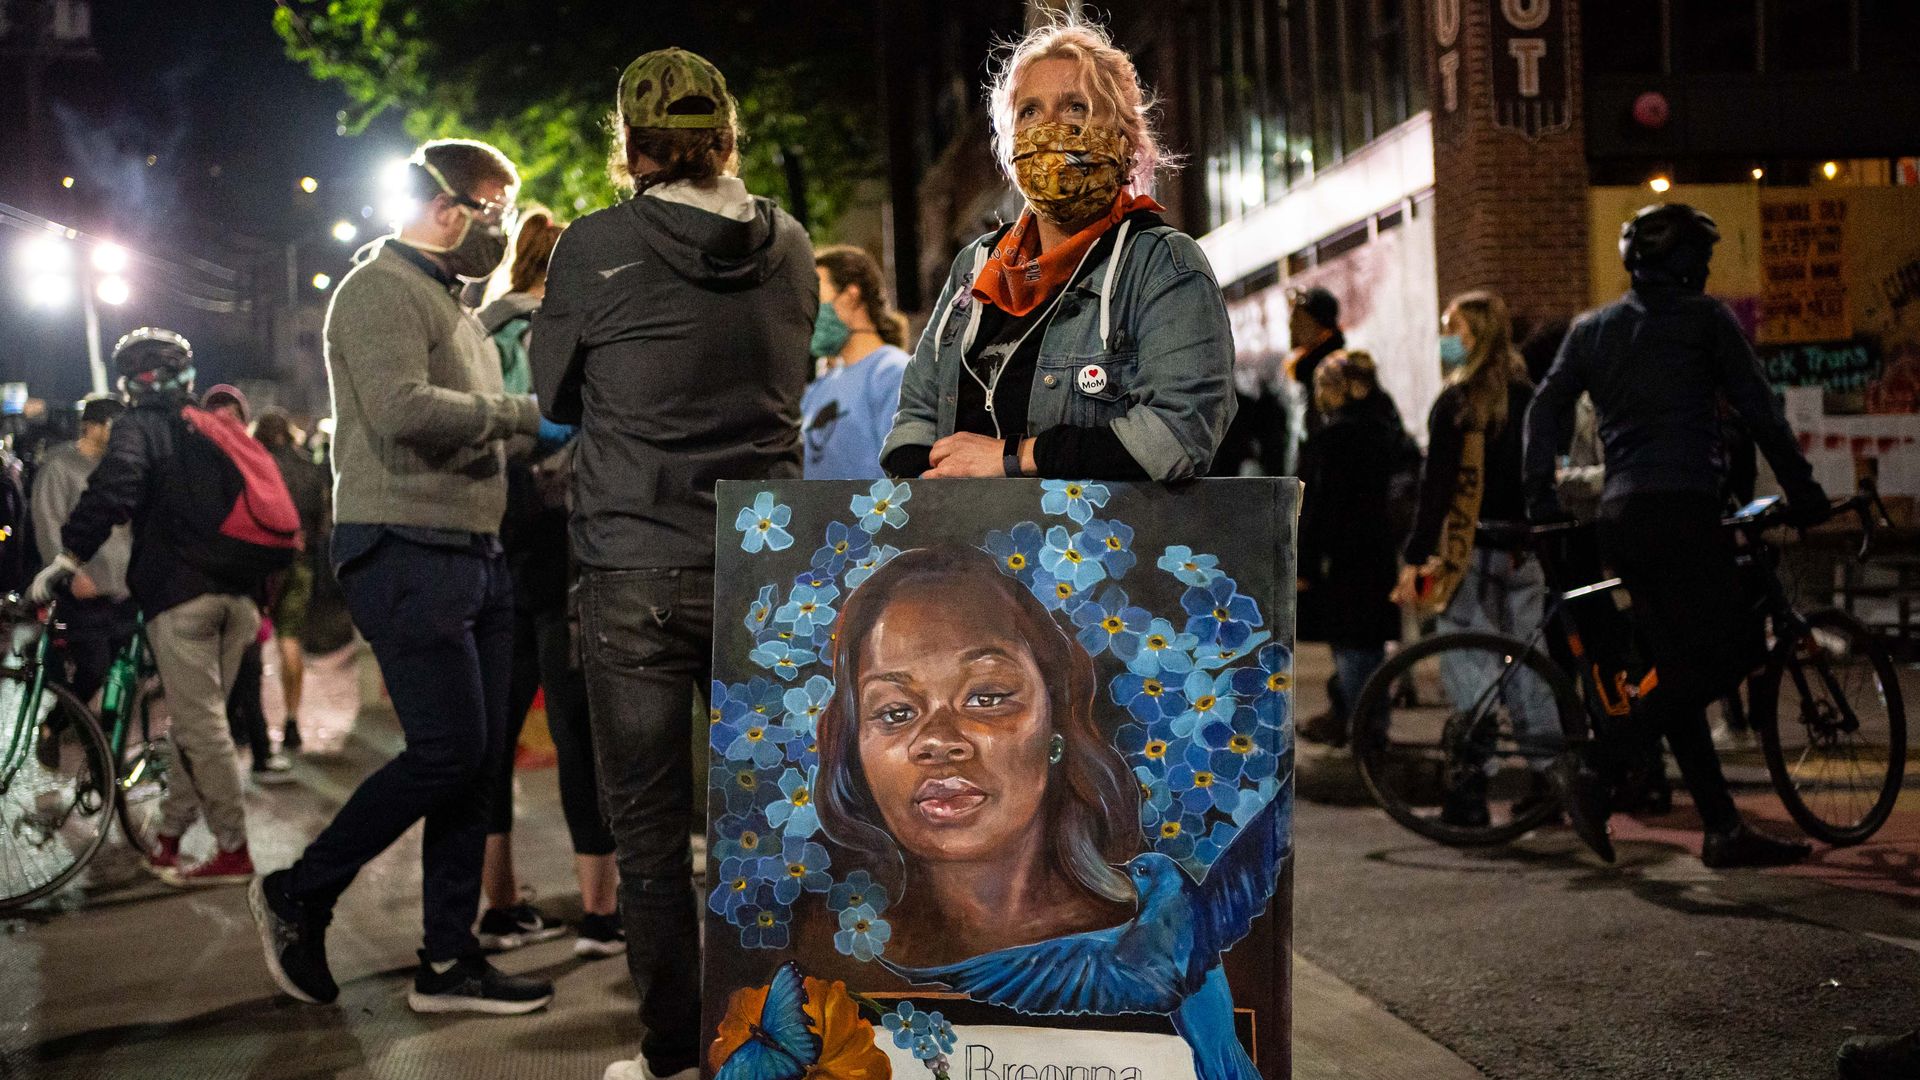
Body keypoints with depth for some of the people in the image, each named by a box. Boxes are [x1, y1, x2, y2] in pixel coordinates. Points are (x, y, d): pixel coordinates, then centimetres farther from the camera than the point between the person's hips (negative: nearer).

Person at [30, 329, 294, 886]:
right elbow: (266, 505, 21)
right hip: (241, 591, 6)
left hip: (182, 590, -6)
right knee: (201, 719, 13)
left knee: (200, 722, -4)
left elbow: (113, 485, -16)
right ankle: (169, 832, 22)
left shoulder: (139, 427, 4)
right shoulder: (220, 429, 23)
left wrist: (69, 554, -18)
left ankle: (233, 850, -3)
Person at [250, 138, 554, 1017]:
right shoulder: (380, 288, -7)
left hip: (473, 554, 9)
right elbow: (404, 410, -22)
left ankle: (449, 961, 13)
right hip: (407, 553, -9)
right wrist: (526, 411, -14)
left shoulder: (451, 304, 23)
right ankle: (299, 895, 8)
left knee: (477, 756, 6)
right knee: (447, 752, -10)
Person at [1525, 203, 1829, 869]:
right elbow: (1758, 410, 3)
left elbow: (1545, 410, 11)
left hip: (1619, 515, 7)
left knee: (1681, 669, 8)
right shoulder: (1706, 317, 5)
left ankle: (1724, 830, 8)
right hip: (1682, 507, -7)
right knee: (1733, 650, -5)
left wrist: (1540, 501, 11)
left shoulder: (1590, 329, 19)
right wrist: (1803, 490, 8)